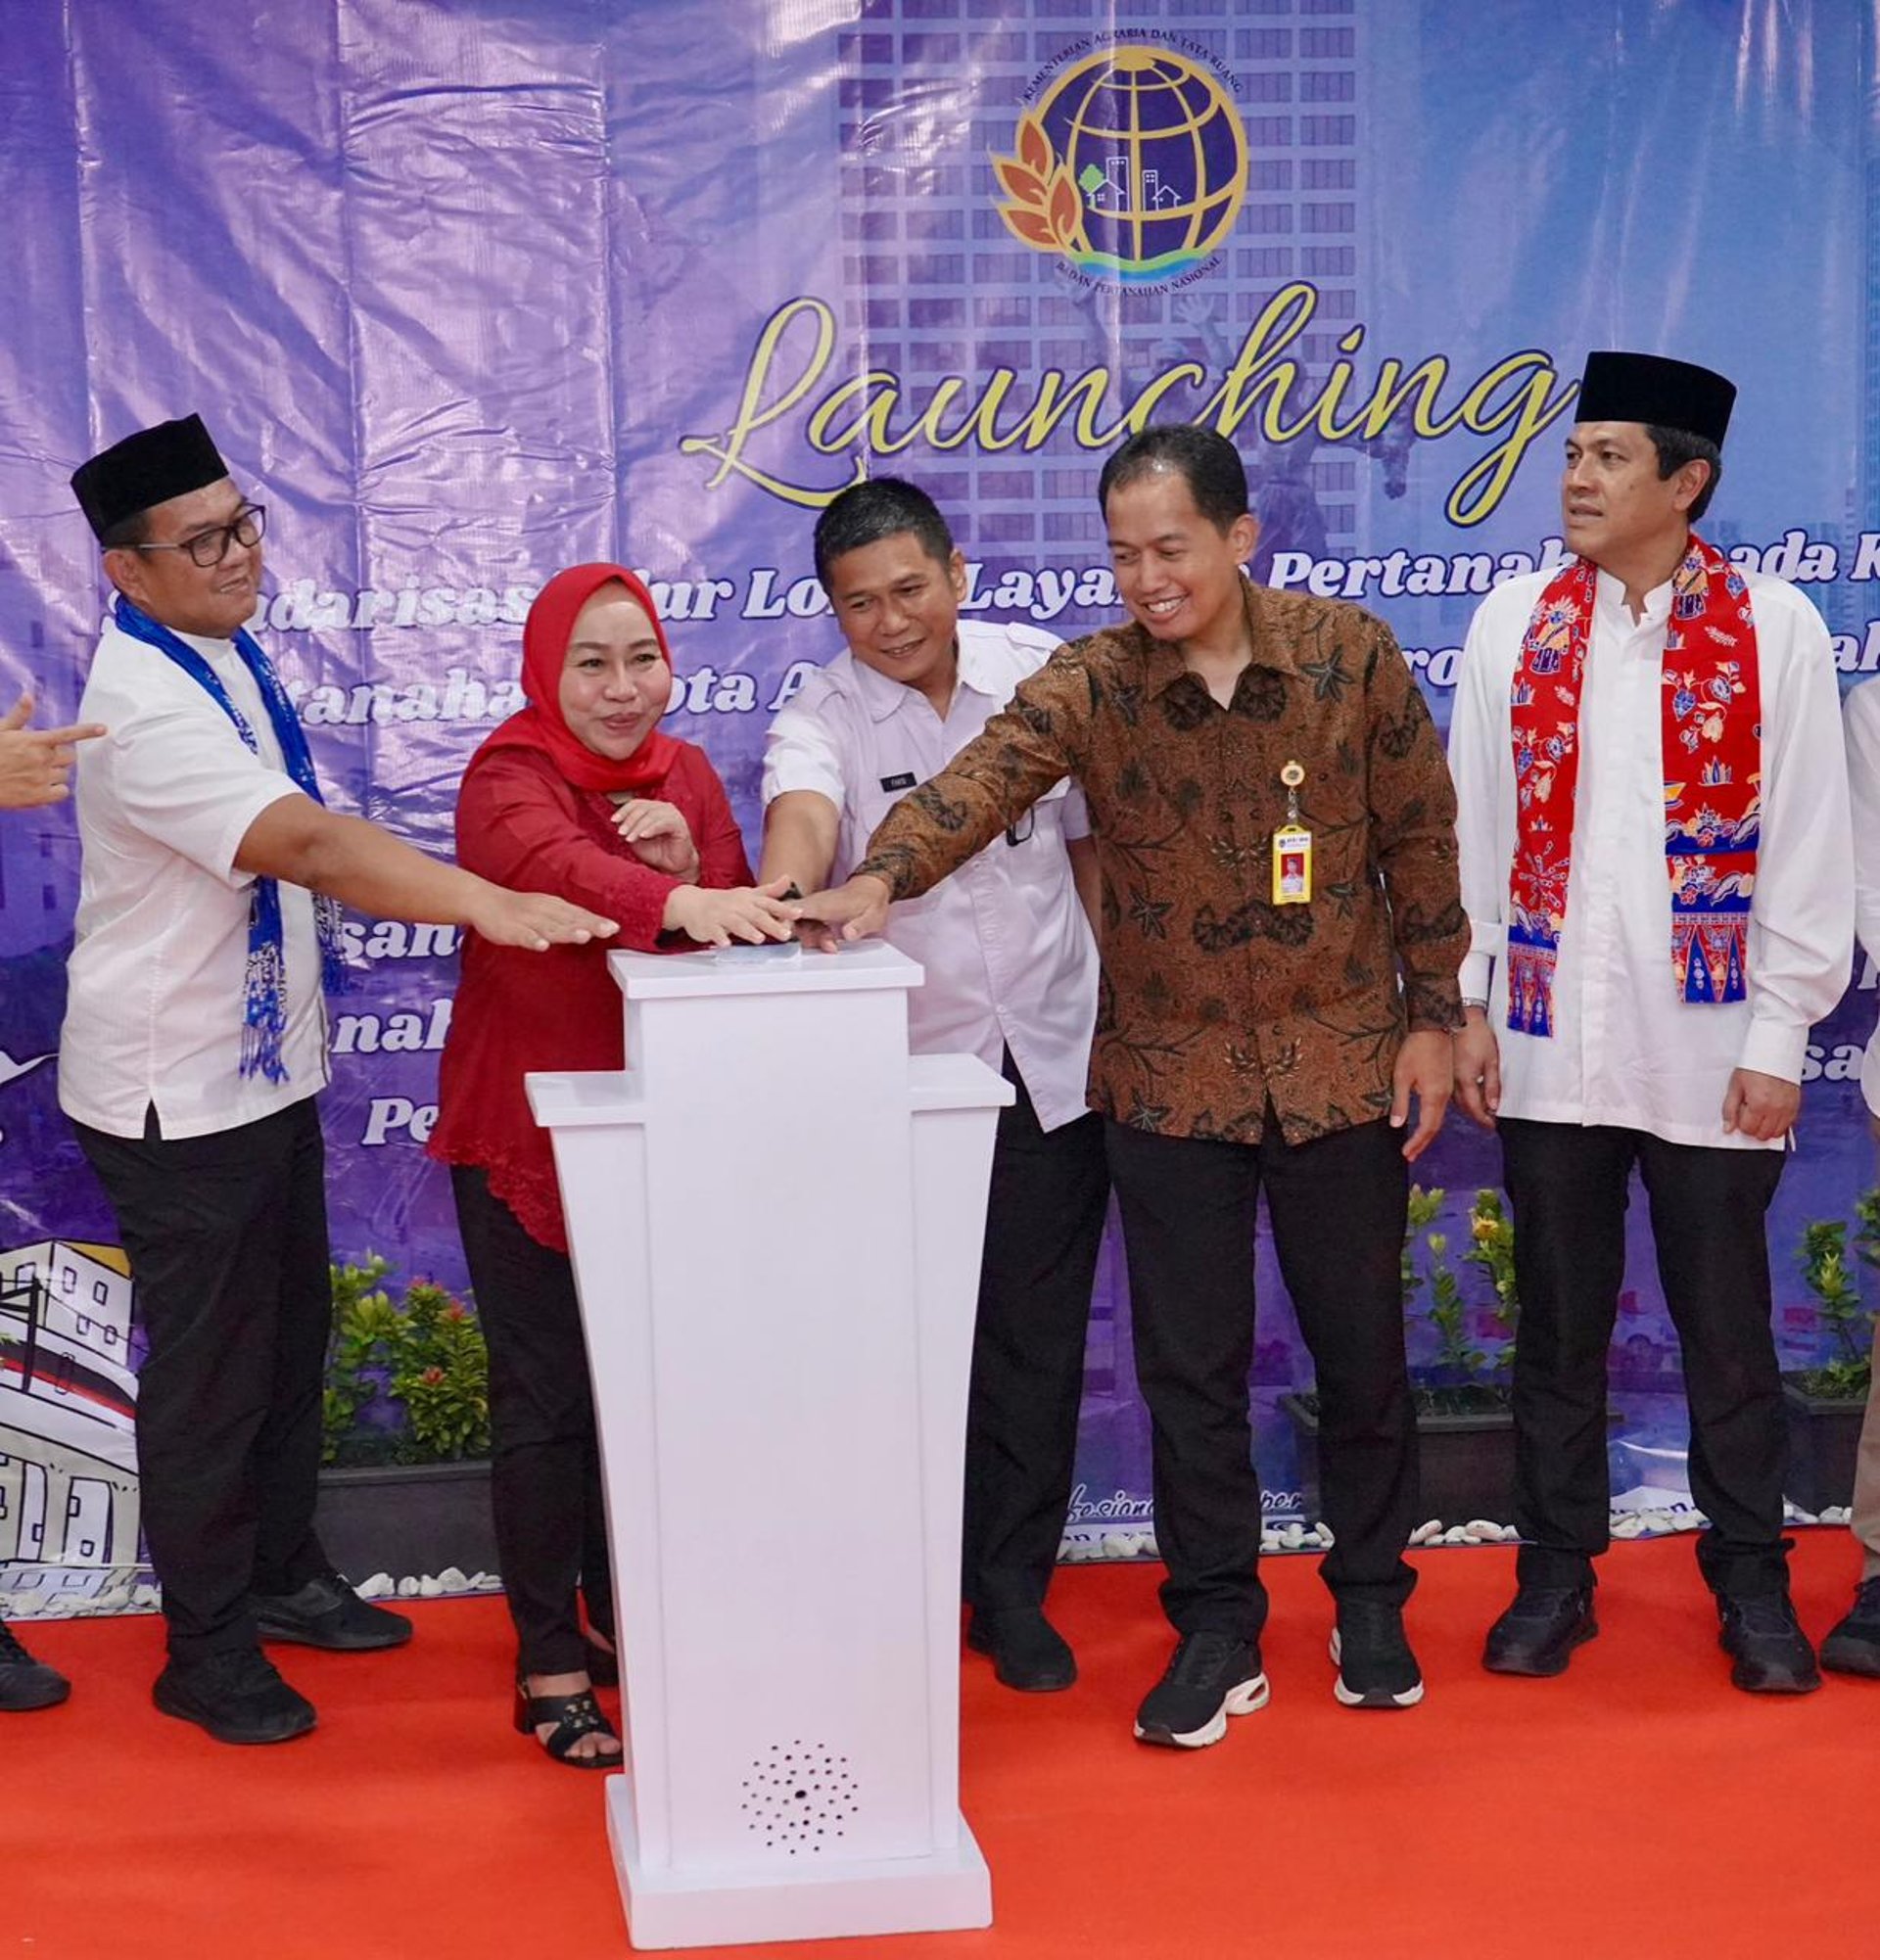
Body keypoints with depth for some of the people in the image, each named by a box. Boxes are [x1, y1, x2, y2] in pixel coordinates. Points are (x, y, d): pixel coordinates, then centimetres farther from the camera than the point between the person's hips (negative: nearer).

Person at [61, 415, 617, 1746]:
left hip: (267, 1065, 9)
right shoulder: (142, 703, -25)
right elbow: (305, 843, -36)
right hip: (179, 1088, -9)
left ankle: (283, 1574, 38)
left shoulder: (227, 651, 5)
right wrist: (488, 905, -44)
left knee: (291, 1335, 20)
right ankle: (207, 1651, 21)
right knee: (209, 1370, 4)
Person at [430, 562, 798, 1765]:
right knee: (547, 1398, 1)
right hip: (526, 1132, -5)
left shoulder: (684, 773, 4)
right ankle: (550, 1666, 13)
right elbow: (555, 868, -38)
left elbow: (741, 930, 0)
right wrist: (682, 903, -57)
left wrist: (688, 855, -19)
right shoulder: (509, 775, -15)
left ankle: (617, 1613, 32)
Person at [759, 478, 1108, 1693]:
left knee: (1037, 1339, 8)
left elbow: (1092, 837, 10)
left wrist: (1112, 993, 10)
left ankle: (1014, 1589, 22)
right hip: (903, 1071, -1)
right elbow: (802, 812, -27)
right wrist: (780, 892, -49)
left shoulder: (1042, 677, 1)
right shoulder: (824, 718, -5)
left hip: (1051, 1057, 1)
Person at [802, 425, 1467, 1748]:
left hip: (1340, 1060, 0)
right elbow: (988, 772, -25)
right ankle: (1217, 1628, 21)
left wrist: (1431, 1014, 0)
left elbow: (1418, 838, 1)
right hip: (1169, 1078, 0)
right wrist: (883, 872, -44)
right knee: (1190, 1365, 7)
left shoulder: (1351, 657, -6)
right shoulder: (1091, 685, -7)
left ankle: (1371, 1599, 32)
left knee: (1362, 1348, 11)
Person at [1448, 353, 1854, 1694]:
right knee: (1559, 1325, 11)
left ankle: (1752, 1581, 24)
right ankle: (1557, 1570, 25)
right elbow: (1471, 827, 6)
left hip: (1708, 1052, -2)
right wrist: (1463, 1005, 2)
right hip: (1547, 1045, 2)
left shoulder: (1773, 629, -1)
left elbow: (1809, 850, -2)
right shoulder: (1516, 625, 5)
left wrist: (1778, 1042, -5)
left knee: (1728, 1330, 8)